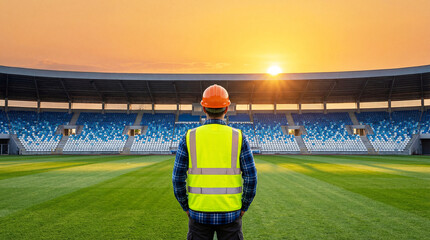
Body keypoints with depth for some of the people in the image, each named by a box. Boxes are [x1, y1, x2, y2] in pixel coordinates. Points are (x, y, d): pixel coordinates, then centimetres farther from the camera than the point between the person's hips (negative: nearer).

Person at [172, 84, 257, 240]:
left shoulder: (189, 137, -6)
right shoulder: (238, 138, -7)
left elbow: (178, 179, -5)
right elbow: (251, 178, -7)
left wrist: (187, 208, 9)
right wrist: (243, 208, 7)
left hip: (199, 214, 1)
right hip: (229, 214, 0)